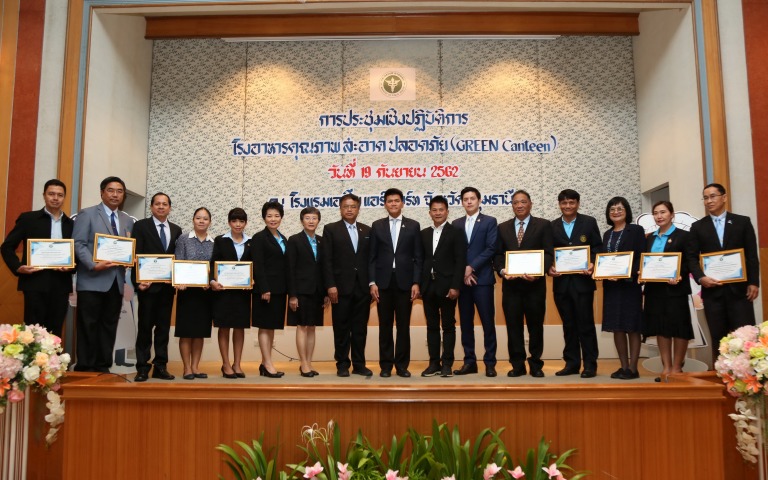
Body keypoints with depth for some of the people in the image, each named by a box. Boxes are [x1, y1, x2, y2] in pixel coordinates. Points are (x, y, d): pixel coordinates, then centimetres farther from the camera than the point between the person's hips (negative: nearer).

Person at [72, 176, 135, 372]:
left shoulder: (128, 221, 17)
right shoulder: (87, 214, 2)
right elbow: (79, 244, -7)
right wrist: (94, 265, -19)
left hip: (116, 280, 5)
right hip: (92, 280, -5)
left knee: (109, 326, 8)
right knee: (88, 326, 0)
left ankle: (103, 366, 15)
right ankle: (84, 368, 8)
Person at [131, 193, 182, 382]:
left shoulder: (176, 230, 12)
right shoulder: (141, 226, 1)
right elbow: (136, 256, -5)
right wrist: (138, 281, -14)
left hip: (168, 286, 4)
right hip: (148, 285, -3)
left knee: (164, 327, 7)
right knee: (145, 327, 2)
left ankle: (160, 366, 14)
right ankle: (142, 368, 8)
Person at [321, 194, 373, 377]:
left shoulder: (367, 230, 12)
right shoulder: (331, 229, 2)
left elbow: (371, 259, 10)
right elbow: (327, 260, -4)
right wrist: (330, 285, -12)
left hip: (363, 287, 3)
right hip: (341, 286, -3)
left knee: (360, 328, 7)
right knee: (341, 328, 4)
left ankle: (359, 364, 16)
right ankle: (342, 364, 14)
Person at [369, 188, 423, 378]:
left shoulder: (413, 226, 5)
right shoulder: (377, 226, 7)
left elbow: (417, 257, 3)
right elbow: (372, 257, 5)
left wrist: (416, 283, -5)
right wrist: (372, 282, -4)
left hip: (404, 282, 0)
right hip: (383, 282, 1)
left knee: (404, 326, 4)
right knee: (385, 325, 5)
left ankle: (402, 365, 13)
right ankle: (386, 365, 13)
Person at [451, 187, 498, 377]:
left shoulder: (489, 222, 4)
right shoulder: (456, 224, 13)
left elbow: (491, 249, -6)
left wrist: (471, 267, -12)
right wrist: (463, 272, -6)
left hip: (482, 278, -3)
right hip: (462, 279, 4)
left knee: (488, 322, -2)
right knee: (465, 322, 6)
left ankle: (490, 362, 6)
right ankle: (469, 362, 13)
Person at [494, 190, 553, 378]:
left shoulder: (543, 225, 4)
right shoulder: (503, 227, 13)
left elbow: (548, 253, -2)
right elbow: (498, 255, 11)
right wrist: (502, 270, -8)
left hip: (534, 283, -2)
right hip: (510, 283, 2)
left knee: (535, 325, 5)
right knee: (513, 325, 3)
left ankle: (536, 364, 16)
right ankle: (517, 364, 12)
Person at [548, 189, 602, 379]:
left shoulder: (589, 222, 4)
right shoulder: (552, 226, 10)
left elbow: (598, 248, 1)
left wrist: (592, 264, -16)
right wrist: (550, 268, -10)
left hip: (582, 280, -3)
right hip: (561, 282, 3)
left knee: (585, 324, 0)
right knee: (568, 325, 10)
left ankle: (590, 365, 8)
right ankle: (571, 363, 17)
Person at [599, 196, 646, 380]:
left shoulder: (636, 230, 0)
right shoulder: (607, 234, 16)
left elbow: (641, 258, -8)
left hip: (630, 284, -5)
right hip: (611, 286, 6)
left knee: (632, 326, -1)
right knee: (616, 327, 6)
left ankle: (633, 368, 3)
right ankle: (624, 366, 14)